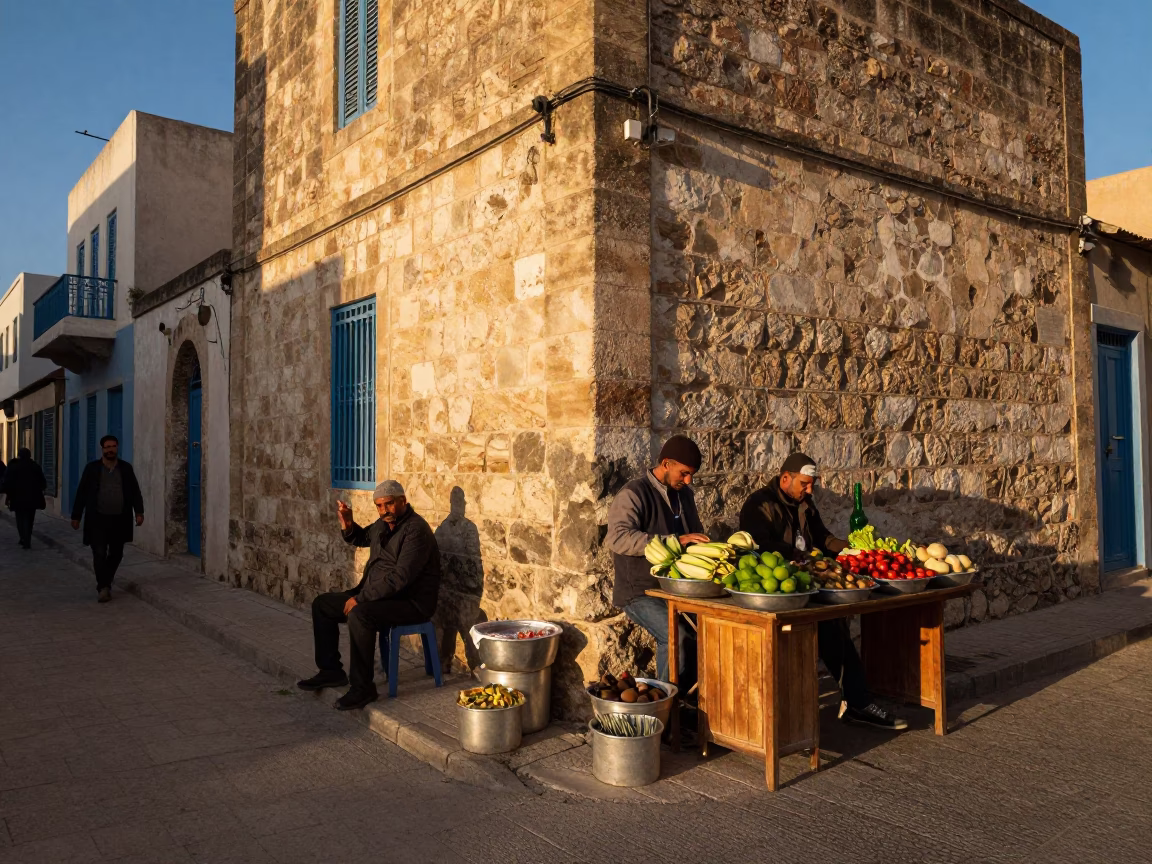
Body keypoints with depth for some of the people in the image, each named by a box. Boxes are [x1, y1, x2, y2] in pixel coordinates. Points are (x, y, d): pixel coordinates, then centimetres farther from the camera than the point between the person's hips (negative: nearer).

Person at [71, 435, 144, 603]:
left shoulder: (126, 468, 7)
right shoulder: (92, 468, 2)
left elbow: (135, 491, 6)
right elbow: (82, 493, 4)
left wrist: (139, 512, -4)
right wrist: (76, 516, 1)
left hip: (120, 519, 2)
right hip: (98, 519, -2)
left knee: (116, 554, 9)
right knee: (99, 554, -6)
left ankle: (105, 583, 26)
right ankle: (103, 587, 1)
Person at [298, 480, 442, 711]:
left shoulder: (415, 529, -21)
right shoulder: (384, 524, 8)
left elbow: (400, 577, -28)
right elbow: (361, 538, 30)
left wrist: (360, 598, -24)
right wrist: (347, 526, 6)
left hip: (411, 602, -10)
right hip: (377, 593, 10)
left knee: (358, 615, -34)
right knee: (322, 604, 11)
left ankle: (362, 688, -20)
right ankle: (331, 671, 19)